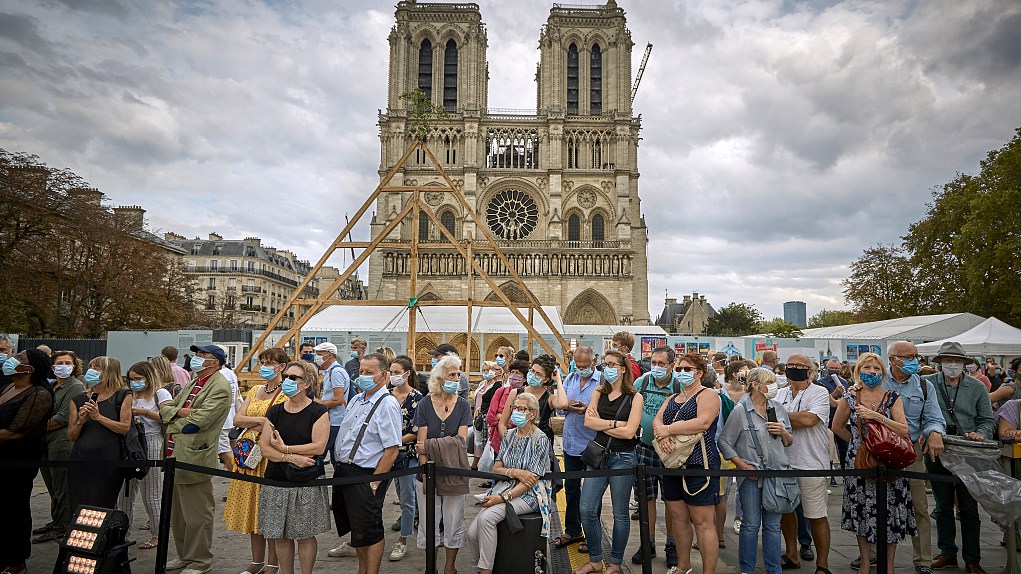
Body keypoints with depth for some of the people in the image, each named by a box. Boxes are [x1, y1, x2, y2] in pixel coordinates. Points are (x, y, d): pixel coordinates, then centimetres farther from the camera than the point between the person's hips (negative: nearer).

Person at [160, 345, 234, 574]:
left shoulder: (220, 387, -13)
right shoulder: (193, 383, 17)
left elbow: (198, 420, -21)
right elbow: (165, 408, 13)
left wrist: (173, 425, -5)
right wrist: (179, 411, -8)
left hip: (194, 458, -9)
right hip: (176, 456, 10)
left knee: (196, 514, 2)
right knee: (177, 512, 20)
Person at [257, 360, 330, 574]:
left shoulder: (318, 411, -5)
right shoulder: (274, 412, 6)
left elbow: (319, 447, -16)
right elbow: (264, 448, -2)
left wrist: (284, 448, -12)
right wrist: (292, 458, -16)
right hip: (276, 482, 4)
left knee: (305, 535, 5)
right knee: (280, 536, 10)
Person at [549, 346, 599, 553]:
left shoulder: (602, 380, -10)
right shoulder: (570, 378, 8)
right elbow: (558, 403, 6)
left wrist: (588, 410, -28)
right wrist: (568, 404, -15)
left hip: (591, 446, -6)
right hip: (570, 443, 6)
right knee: (571, 487, 17)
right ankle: (572, 531, 32)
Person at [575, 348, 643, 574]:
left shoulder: (634, 397, -4)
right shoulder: (598, 393, 7)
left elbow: (629, 432, -13)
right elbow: (588, 421, -5)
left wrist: (601, 423, -6)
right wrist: (615, 424, -13)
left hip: (622, 458, -4)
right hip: (598, 454, 4)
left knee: (620, 513, 8)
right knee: (587, 510, 2)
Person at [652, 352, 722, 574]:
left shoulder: (708, 395, -5)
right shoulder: (672, 399, 18)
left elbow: (703, 423, -21)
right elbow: (657, 421, 6)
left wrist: (668, 429, -16)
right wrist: (662, 434, -17)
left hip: (699, 465, -7)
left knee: (703, 522, -4)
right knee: (677, 517, 15)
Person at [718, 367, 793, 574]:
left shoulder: (779, 408, 6)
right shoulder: (740, 410, -8)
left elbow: (789, 442, 16)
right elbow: (725, 442, -5)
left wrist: (783, 432, -6)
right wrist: (743, 465, -12)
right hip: (751, 475, -4)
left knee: (773, 525, 12)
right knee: (750, 524, 5)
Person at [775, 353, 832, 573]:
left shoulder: (819, 393, -6)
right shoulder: (781, 393, 12)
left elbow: (809, 419, -20)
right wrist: (797, 420, -10)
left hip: (811, 463, -6)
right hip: (784, 462, 6)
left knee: (816, 516, 1)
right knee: (785, 509, 15)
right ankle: (792, 555, 31)